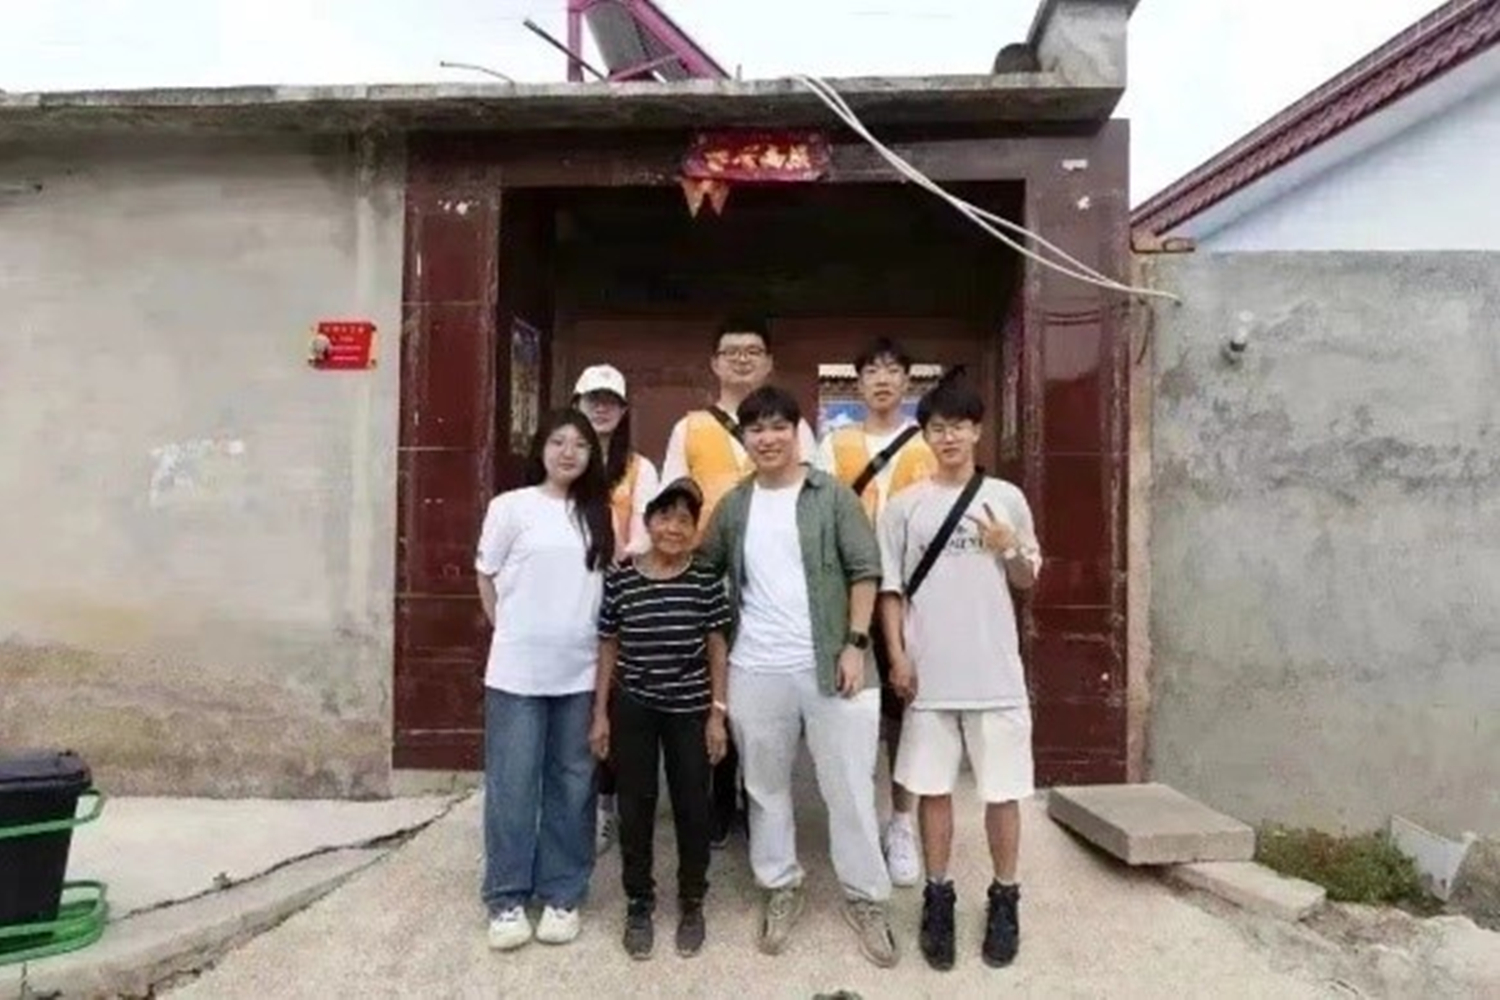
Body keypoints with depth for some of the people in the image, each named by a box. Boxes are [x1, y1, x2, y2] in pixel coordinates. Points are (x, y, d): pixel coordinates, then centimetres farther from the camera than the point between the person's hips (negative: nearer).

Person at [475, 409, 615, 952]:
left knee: (571, 784, 10)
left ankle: (562, 895, 24)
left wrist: (593, 641, 6)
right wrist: (512, 632, 3)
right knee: (513, 784, 3)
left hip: (580, 671, 3)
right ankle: (506, 899, 19)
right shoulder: (511, 507, -3)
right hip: (517, 670, -3)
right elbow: (487, 578, 4)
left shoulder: (598, 514, 7)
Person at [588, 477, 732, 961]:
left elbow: (717, 649, -1)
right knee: (636, 806, 10)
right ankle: (639, 903, 28)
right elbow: (607, 648, 2)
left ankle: (692, 902, 28)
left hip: (690, 709, 0)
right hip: (633, 708, 1)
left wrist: (717, 713, -3)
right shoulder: (620, 579, -5)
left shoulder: (707, 580, -6)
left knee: (693, 806, 9)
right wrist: (600, 713, 1)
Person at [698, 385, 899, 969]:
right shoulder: (733, 506, 9)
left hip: (828, 666, -3)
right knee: (765, 787, 13)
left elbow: (864, 570, -3)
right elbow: (702, 570, 14)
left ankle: (865, 898, 21)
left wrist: (856, 644, -10)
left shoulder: (833, 495, 0)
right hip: (755, 672, 3)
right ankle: (781, 888, 31)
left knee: (849, 787, 4)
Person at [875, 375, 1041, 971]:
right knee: (933, 788, 9)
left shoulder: (1006, 498, 4)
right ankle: (938, 898, 24)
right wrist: (898, 655, -4)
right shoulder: (904, 506, 2)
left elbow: (1028, 580, 10)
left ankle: (1004, 900, 25)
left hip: (995, 672, 0)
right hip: (930, 673, 0)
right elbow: (891, 587, 4)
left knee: (1002, 790, 8)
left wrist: (1009, 551, -10)